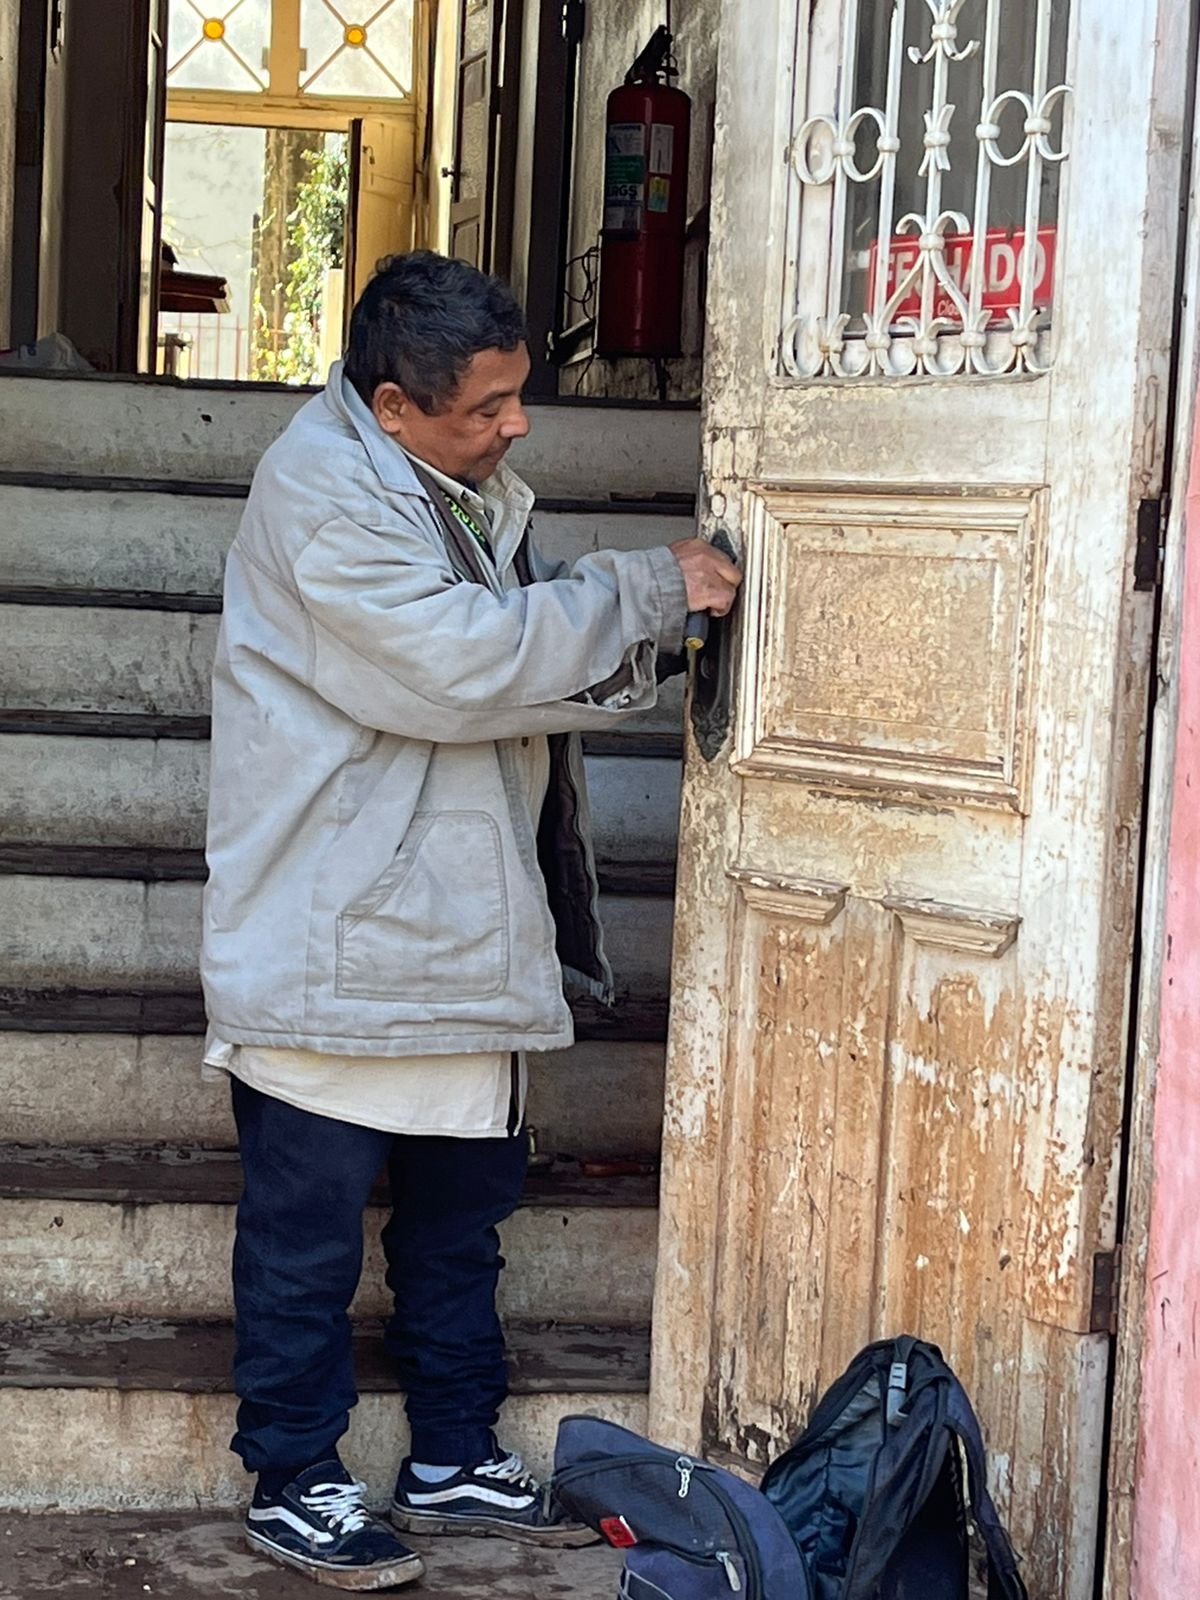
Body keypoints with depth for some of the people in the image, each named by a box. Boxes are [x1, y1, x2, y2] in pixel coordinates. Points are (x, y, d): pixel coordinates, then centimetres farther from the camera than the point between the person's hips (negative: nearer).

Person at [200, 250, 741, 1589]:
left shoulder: (461, 483, 12)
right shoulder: (323, 489, -18)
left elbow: (529, 662, 16)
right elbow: (461, 661, -25)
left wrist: (646, 640, -4)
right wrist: (649, 590, -18)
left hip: (461, 928, 9)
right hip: (330, 943, -9)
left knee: (463, 1203, 17)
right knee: (309, 1224, 4)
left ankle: (453, 1457, 30)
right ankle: (292, 1482, 18)